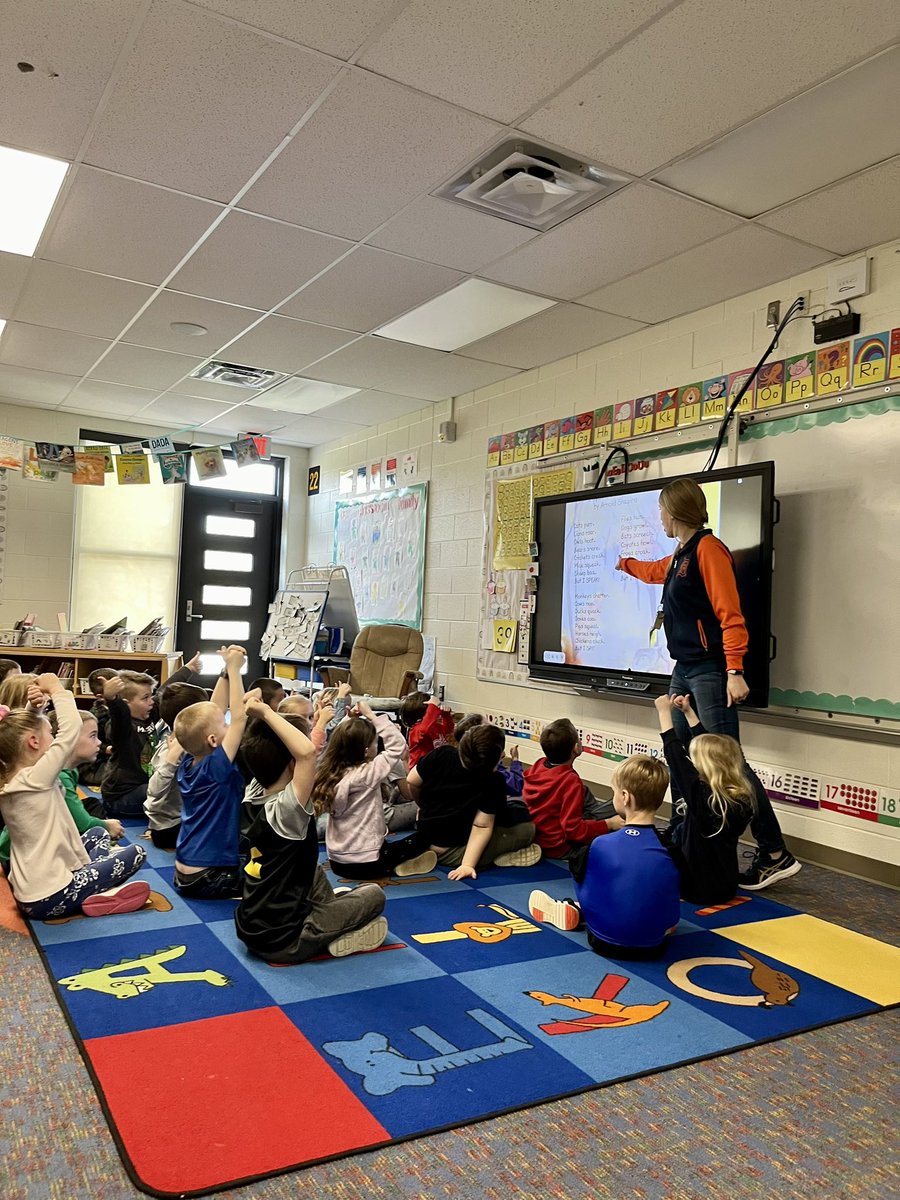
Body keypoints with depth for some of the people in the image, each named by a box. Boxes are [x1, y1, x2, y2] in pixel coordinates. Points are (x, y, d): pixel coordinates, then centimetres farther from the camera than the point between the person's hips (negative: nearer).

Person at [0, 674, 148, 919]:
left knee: (98, 834, 27)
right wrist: (56, 689, -14)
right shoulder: (35, 779, -24)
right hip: (49, 898, -9)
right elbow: (72, 727, -26)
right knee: (136, 852, 6)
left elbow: (23, 729, 15)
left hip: (26, 893, 9)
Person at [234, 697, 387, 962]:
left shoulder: (266, 805, 1)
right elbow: (307, 752, -40)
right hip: (280, 942, -8)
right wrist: (267, 713, -33)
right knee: (373, 894, 3)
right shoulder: (286, 809, -26)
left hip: (252, 931, 8)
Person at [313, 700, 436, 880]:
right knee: (422, 838, 10)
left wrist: (349, 719, 5)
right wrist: (371, 715, -13)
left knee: (388, 845, 34)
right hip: (365, 864, -7)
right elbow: (398, 745, -15)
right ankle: (395, 868, -6)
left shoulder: (330, 772, -3)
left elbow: (340, 742, 17)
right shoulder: (367, 774, -21)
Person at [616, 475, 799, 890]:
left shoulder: (708, 548, -11)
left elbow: (730, 614, -18)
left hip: (710, 670, -10)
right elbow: (653, 571, 43)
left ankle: (775, 855, -7)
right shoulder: (678, 557, 17)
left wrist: (735, 671, -24)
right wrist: (622, 563, 59)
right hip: (684, 669, 10)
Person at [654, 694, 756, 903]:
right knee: (680, 833, 25)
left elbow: (675, 755, -17)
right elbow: (708, 746, 3)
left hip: (699, 888, -6)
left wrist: (664, 712, -7)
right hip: (726, 886, 6)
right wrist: (688, 712, 10)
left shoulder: (701, 795, -26)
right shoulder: (742, 796, -7)